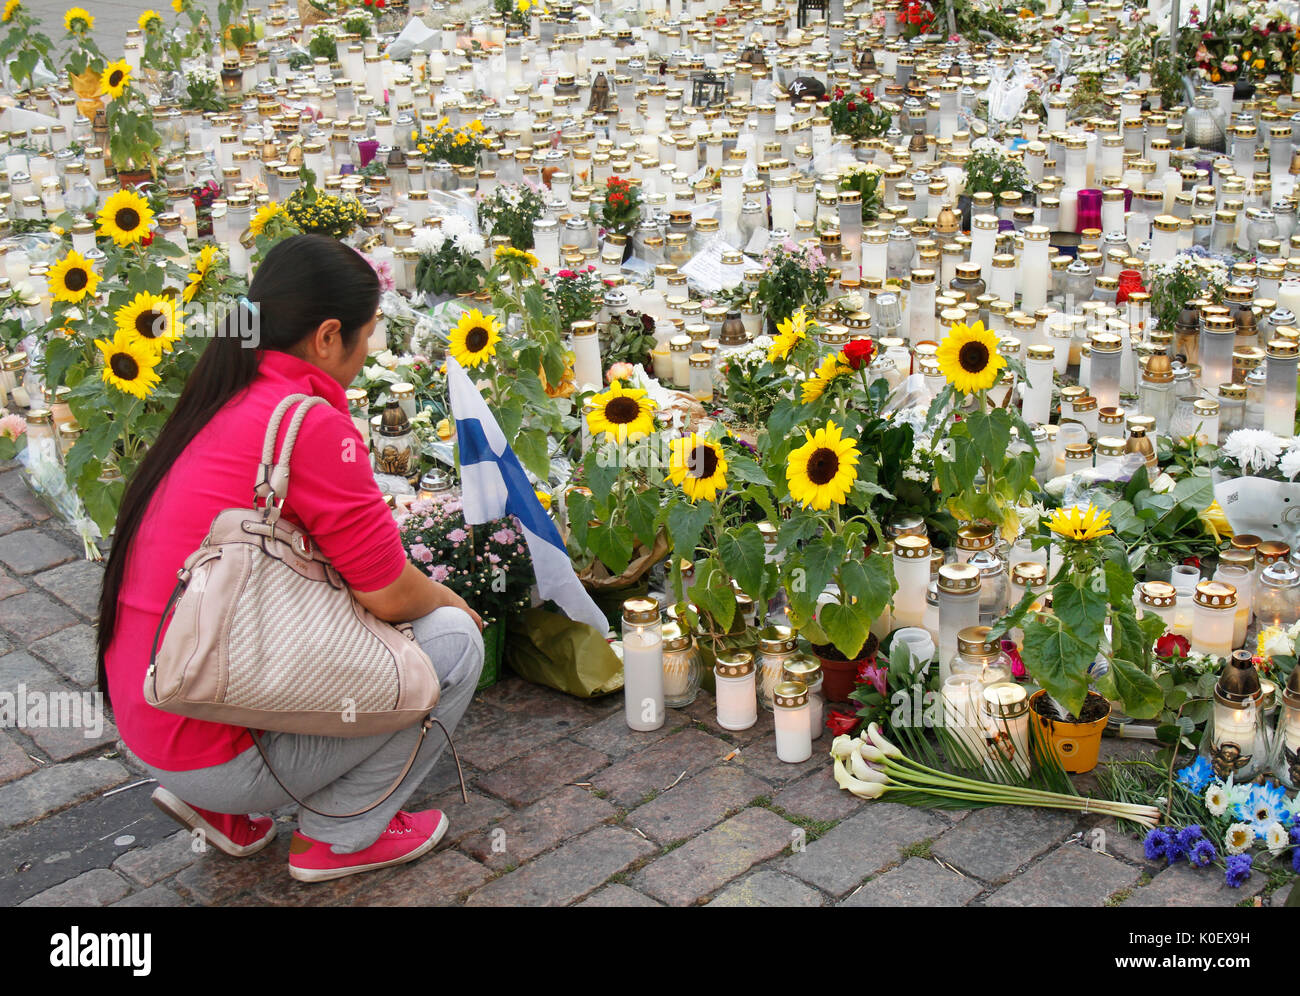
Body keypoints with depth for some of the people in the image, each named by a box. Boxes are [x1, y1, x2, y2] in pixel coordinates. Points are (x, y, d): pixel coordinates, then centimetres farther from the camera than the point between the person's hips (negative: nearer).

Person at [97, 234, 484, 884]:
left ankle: (221, 806, 17)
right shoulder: (310, 421, -19)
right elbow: (390, 594, -13)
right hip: (213, 751, -9)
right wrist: (449, 601, 9)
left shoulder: (219, 404, 8)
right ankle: (339, 836, 9)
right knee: (453, 638, -1)